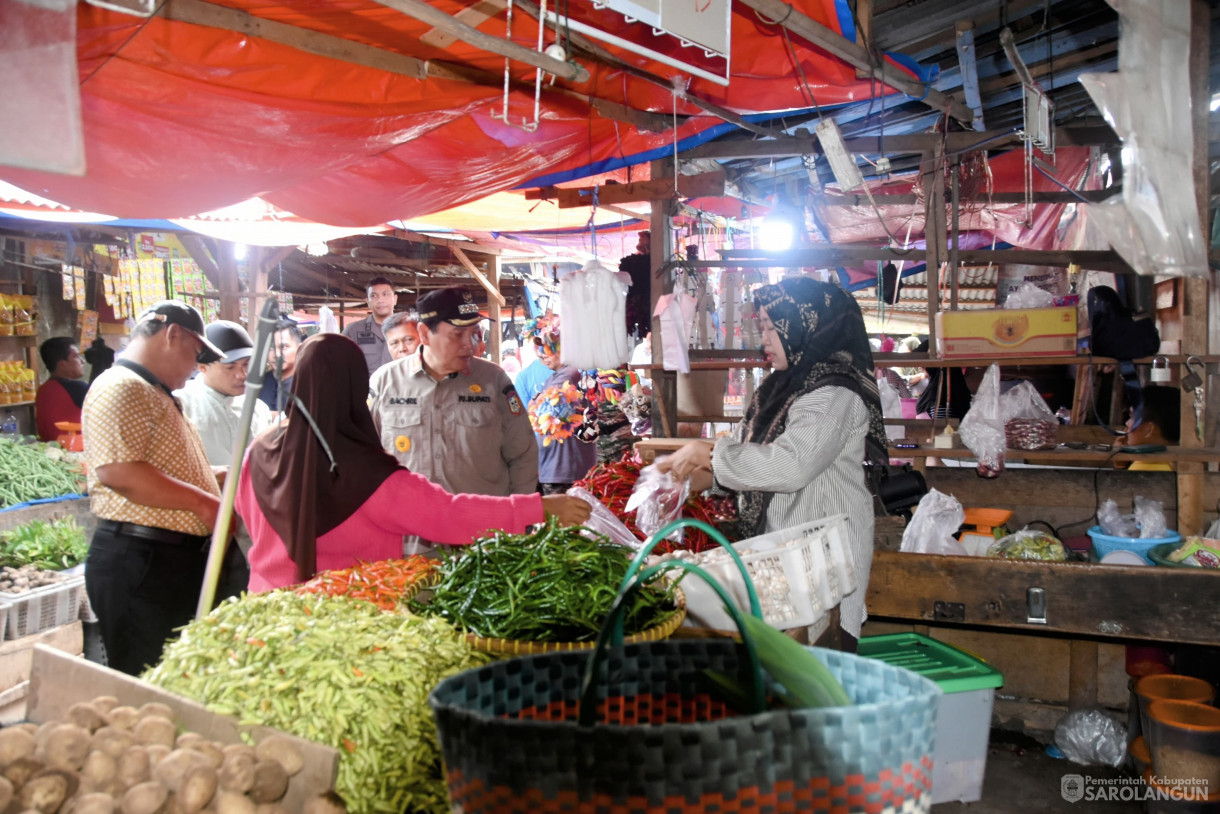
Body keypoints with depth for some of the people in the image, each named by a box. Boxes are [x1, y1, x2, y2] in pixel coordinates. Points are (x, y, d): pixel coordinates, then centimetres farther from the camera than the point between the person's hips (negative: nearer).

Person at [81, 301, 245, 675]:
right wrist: (204, 502, -20)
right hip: (139, 561, -10)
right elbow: (119, 472, -26)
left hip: (180, 559, 10)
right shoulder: (120, 389, -14)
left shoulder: (157, 394, 21)